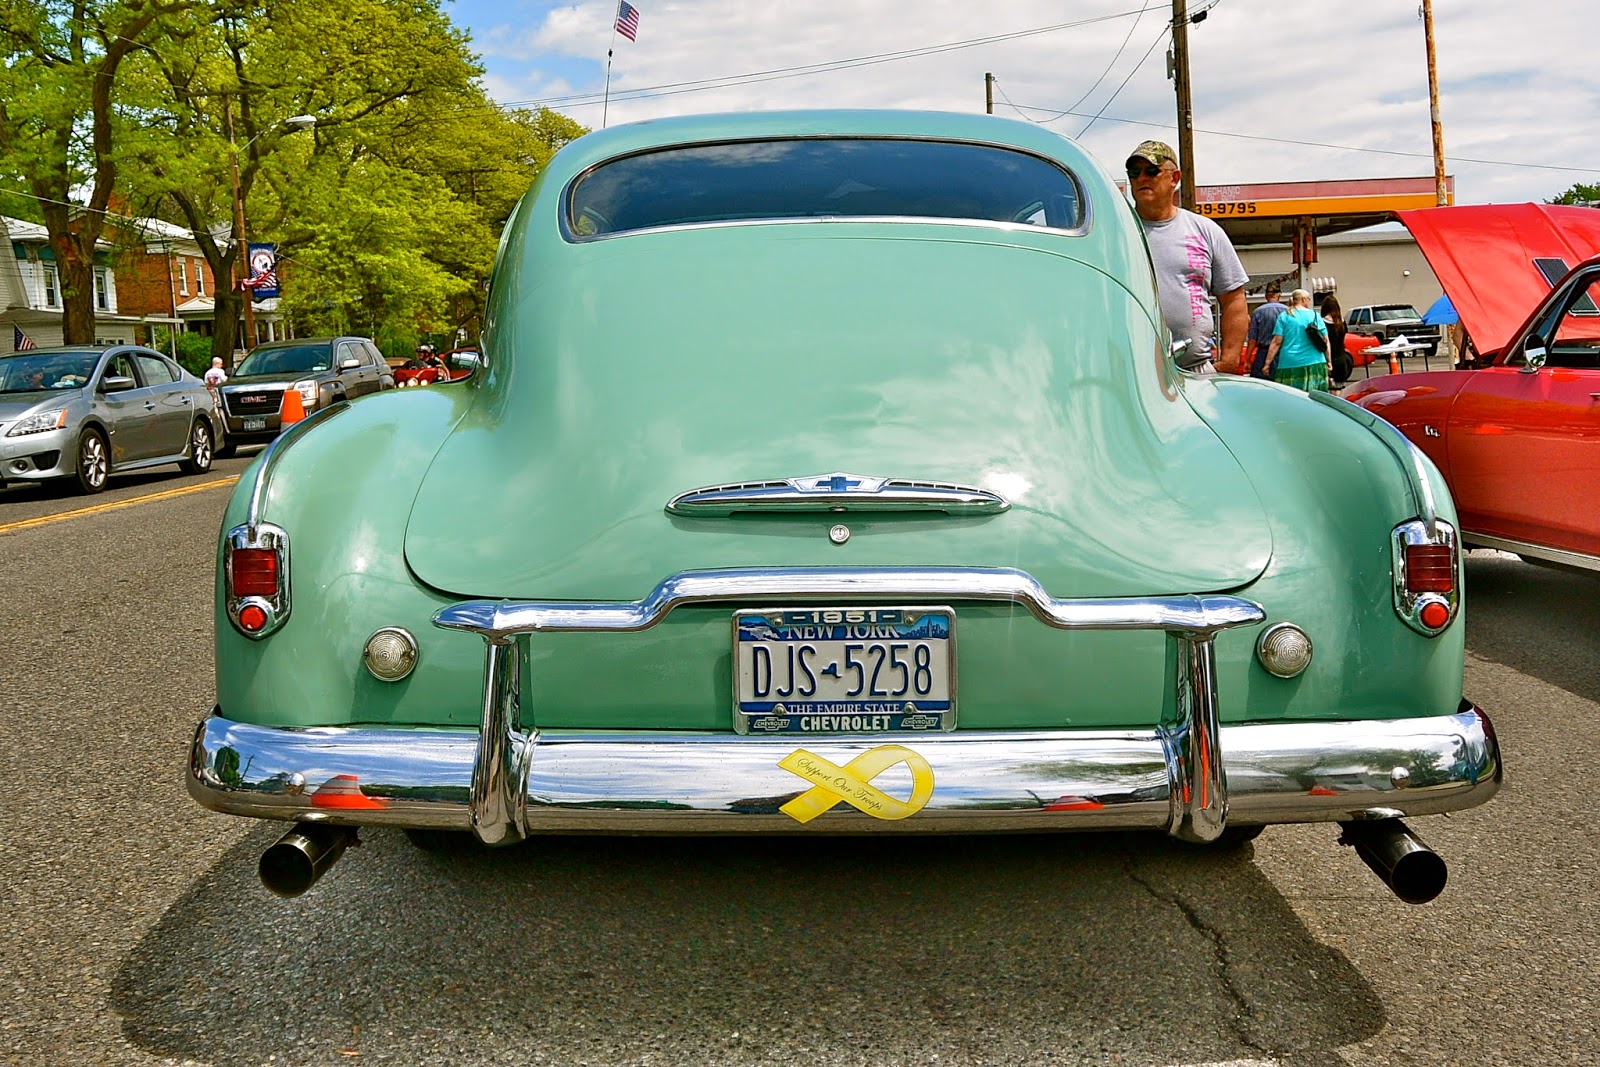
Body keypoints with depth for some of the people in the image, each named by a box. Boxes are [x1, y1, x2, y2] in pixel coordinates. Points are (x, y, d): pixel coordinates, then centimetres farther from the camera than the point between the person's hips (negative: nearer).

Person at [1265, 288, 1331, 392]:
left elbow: (1276, 342, -2)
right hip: (1315, 364, 1)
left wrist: (1267, 363, 0)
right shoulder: (1315, 316, 9)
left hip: (1289, 364, -1)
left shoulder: (1284, 317, 5)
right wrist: (1328, 361, 19)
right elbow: (1325, 341, 9)